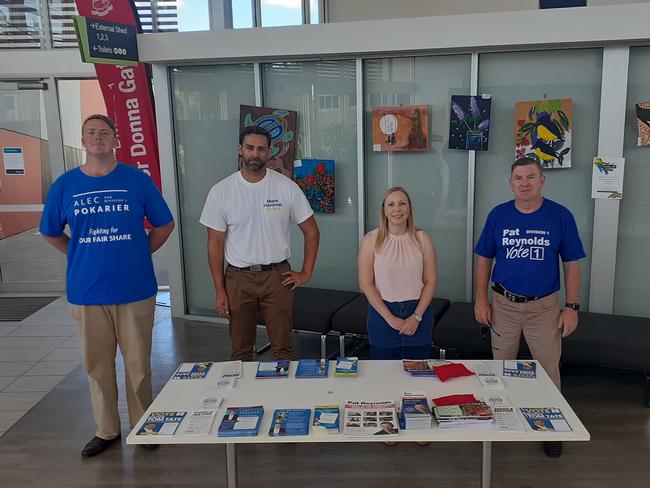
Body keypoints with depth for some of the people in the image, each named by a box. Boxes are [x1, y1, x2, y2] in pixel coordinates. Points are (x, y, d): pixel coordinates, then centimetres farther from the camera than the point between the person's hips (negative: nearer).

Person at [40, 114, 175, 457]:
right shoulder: (65, 185, 3)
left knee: (138, 363, 8)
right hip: (86, 291, 2)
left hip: (135, 289, -1)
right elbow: (51, 233, 15)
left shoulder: (137, 179, -1)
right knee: (97, 365, 12)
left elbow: (164, 225, 8)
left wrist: (140, 254, 3)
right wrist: (83, 258, 8)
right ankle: (106, 429, 29)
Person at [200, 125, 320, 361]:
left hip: (277, 276, 0)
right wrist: (219, 290, -2)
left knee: (283, 346, 6)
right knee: (241, 350, 12)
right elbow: (215, 243, 0)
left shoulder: (287, 187, -4)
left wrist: (306, 273, -1)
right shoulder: (221, 192, -4)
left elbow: (311, 231, 3)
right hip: (238, 278, 1)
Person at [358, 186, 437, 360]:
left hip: (417, 313, 1)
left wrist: (417, 316, -8)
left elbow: (430, 281, 0)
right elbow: (366, 284, -6)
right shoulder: (371, 240, -3)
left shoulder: (422, 238, 1)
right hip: (383, 313, -1)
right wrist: (389, 317, -10)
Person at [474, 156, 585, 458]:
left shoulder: (561, 216, -7)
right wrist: (481, 299, -1)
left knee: (549, 370, 9)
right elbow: (483, 259, 3)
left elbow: (571, 265, -2)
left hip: (544, 306, -1)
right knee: (502, 367, 14)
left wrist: (572, 307, -6)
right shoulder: (498, 215, -3)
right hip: (504, 304, 1)